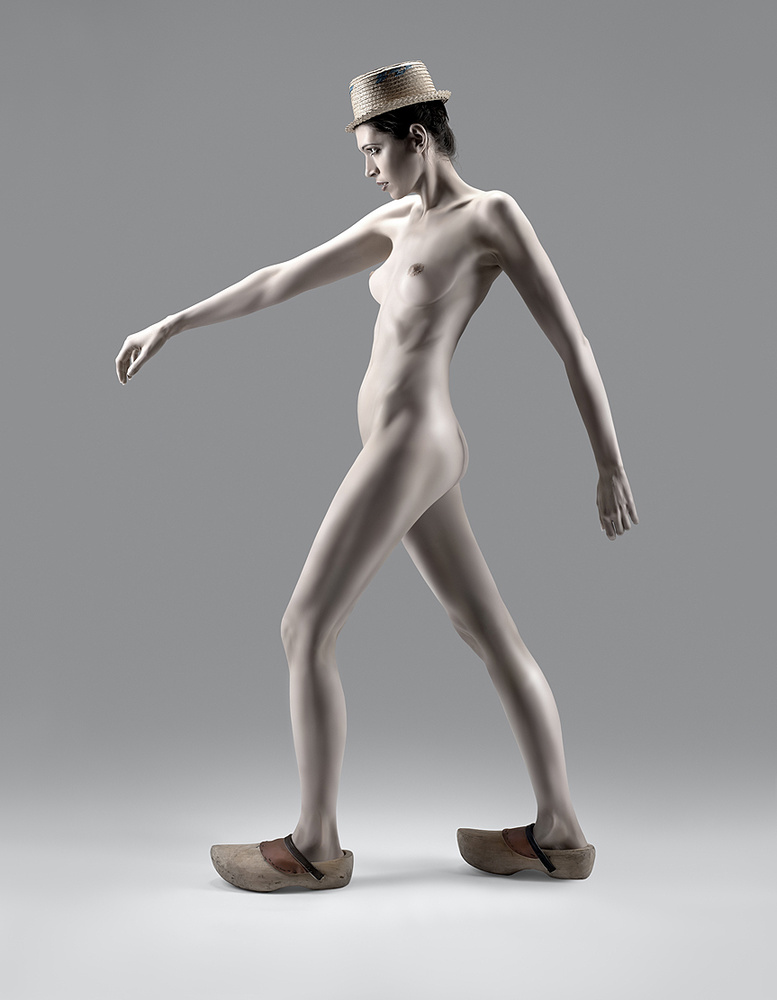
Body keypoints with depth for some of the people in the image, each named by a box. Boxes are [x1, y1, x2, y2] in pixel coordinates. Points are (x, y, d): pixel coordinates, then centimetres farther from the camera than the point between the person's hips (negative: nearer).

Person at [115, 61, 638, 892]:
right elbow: (283, 281, 20)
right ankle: (559, 834, 18)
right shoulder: (398, 223, 21)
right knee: (492, 638, 9)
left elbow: (569, 338, -5)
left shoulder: (493, 213, -3)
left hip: (406, 447, -10)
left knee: (303, 633, -2)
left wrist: (609, 466, -4)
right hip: (407, 451, 10)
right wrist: (174, 324, 20)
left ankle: (315, 845, 8)